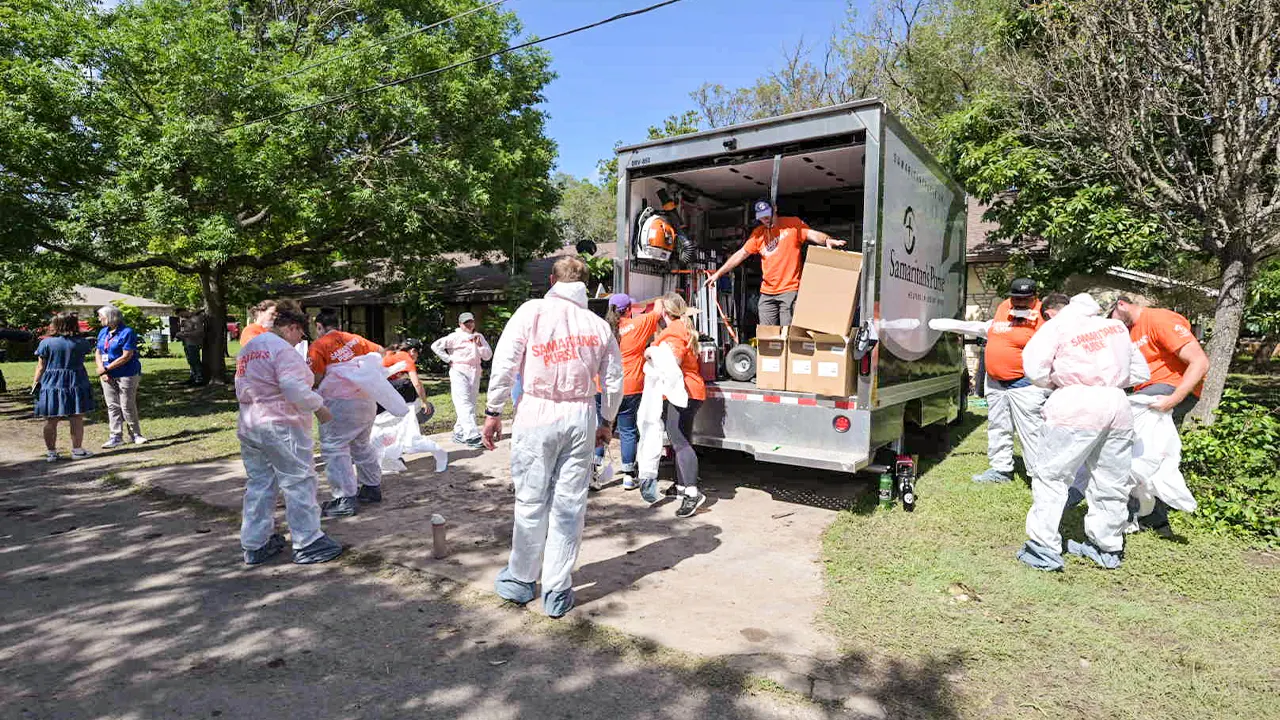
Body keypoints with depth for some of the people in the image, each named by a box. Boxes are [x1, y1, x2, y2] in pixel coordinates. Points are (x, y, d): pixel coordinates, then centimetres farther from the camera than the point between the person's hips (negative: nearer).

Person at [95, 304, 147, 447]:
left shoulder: (127, 332, -11)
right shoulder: (103, 332, 12)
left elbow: (126, 356, -16)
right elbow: (98, 353, 11)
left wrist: (106, 368, -14)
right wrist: (102, 370, -5)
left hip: (126, 375, -7)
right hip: (108, 376, 7)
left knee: (128, 407, -3)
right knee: (112, 406, 8)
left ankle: (136, 434, 10)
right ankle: (116, 437, 13)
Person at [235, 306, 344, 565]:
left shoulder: (247, 349, 16)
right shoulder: (283, 349, -13)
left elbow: (242, 390, 19)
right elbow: (294, 389, -22)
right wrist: (319, 407, -10)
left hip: (248, 426, 9)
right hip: (280, 427, -9)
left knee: (259, 484, 15)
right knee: (299, 483, 0)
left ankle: (255, 545, 21)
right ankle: (308, 544, 6)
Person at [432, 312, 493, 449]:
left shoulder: (479, 337, 14)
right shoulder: (455, 337, -2)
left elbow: (488, 356, 9)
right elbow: (435, 346, -8)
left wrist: (479, 345, -7)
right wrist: (448, 359, -9)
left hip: (475, 373, 6)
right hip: (459, 372, -6)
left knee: (470, 403, 8)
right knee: (464, 404, -14)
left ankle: (459, 433, 19)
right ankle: (472, 436, -20)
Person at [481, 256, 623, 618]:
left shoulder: (532, 311, -1)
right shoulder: (599, 325, 6)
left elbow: (504, 363, -6)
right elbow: (614, 381, 9)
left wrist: (493, 412, 2)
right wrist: (607, 422, 22)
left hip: (537, 415, -2)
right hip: (581, 418, 2)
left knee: (531, 501, 9)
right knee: (570, 505, 8)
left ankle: (521, 581, 25)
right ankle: (557, 592, 17)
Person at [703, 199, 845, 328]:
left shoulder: (793, 224, 2)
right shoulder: (758, 234, 12)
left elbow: (813, 234, -9)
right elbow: (741, 254, 12)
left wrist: (827, 239, -33)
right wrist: (718, 273, 9)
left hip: (790, 290, -4)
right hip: (767, 293, 4)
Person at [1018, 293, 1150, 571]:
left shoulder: (1057, 326, 4)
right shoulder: (1117, 326, 21)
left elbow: (1034, 368, -7)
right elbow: (1140, 372, 23)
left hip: (1077, 406, -6)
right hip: (1117, 407, 6)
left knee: (1051, 475, -1)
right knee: (1111, 482, 15)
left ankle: (1044, 548, -3)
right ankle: (1107, 548, 28)